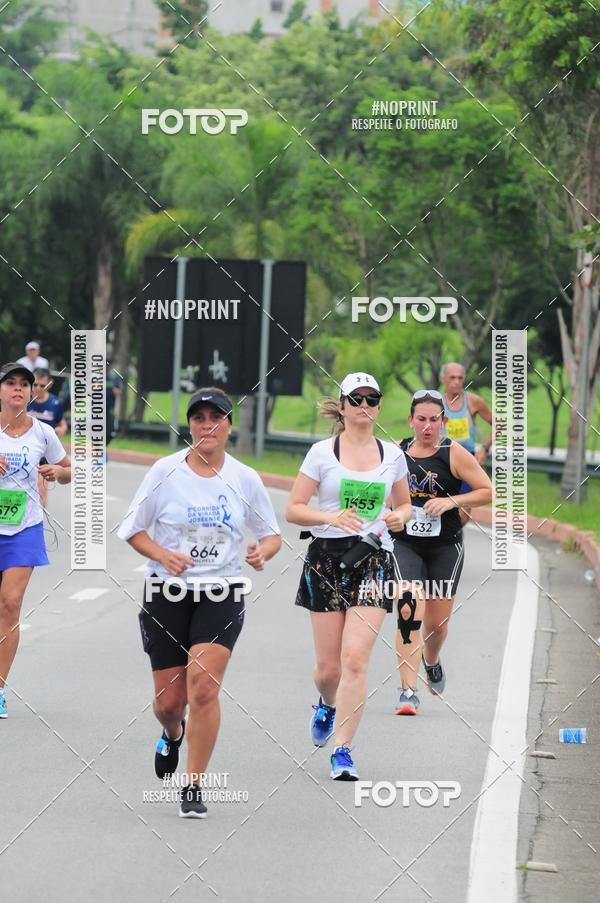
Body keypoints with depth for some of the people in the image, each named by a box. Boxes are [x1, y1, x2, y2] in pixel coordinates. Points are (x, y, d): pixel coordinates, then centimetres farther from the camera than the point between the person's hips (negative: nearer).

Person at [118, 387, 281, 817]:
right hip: (168, 592, 0)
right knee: (169, 700, 5)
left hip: (222, 593, 0)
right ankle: (173, 734, 44)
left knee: (203, 685, -18)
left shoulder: (245, 479, 0)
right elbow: (133, 529, 1)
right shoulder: (165, 471, -4)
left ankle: (194, 787, -8)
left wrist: (262, 551, -14)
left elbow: (272, 534, 9)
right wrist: (163, 555, -17)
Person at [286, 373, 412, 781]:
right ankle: (328, 704, 40)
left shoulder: (392, 454, 8)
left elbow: (404, 504, 21)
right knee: (329, 666, 3)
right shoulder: (322, 452, 0)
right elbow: (293, 509, -1)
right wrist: (331, 517, -18)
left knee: (355, 659, -13)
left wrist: (399, 517, -2)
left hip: (374, 560, 1)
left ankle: (342, 751, -6)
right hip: (327, 559, -1)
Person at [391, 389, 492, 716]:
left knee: (437, 622, 8)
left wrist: (451, 501, -16)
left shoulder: (454, 453, -6)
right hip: (405, 544, 1)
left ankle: (432, 661, 44)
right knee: (408, 612, -18)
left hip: (445, 547, -1)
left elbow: (488, 492, -6)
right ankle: (409, 692, -18)